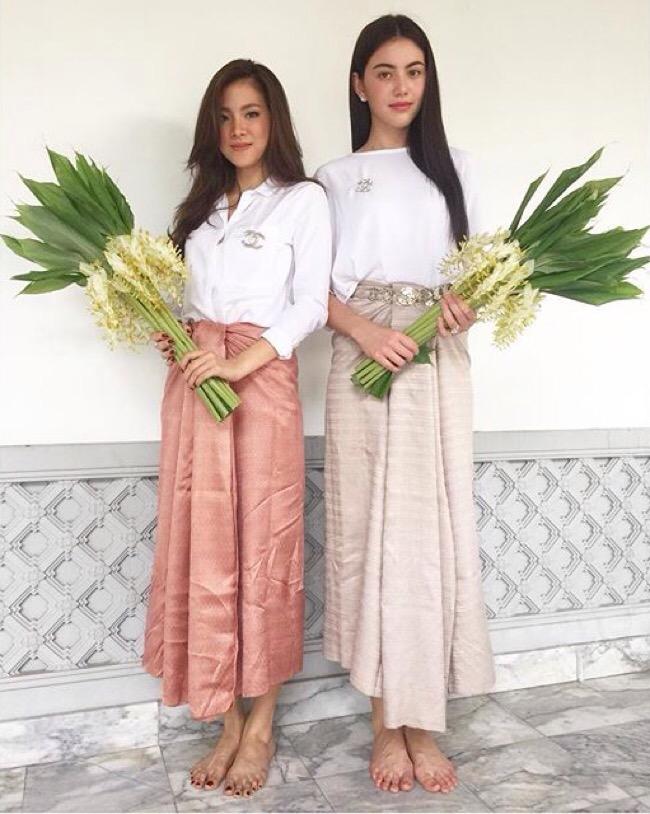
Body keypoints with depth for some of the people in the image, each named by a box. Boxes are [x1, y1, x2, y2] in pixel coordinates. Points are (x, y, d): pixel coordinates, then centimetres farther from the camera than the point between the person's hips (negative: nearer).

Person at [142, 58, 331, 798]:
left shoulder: (302, 200, 5)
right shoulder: (201, 205, 21)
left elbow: (311, 306, -5)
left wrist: (239, 363, -16)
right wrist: (170, 334, -2)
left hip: (262, 381, -5)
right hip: (192, 384, 5)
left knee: (263, 547, -1)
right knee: (203, 546, 4)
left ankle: (260, 727, 15)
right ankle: (227, 723, 18)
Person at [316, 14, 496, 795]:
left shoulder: (453, 167, 17)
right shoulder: (335, 177, 11)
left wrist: (465, 300, -8)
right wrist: (365, 330, -15)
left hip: (439, 364, 2)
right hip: (362, 362, -1)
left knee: (433, 529, -2)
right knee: (371, 528, -2)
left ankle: (423, 722, 9)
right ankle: (387, 721, 10)